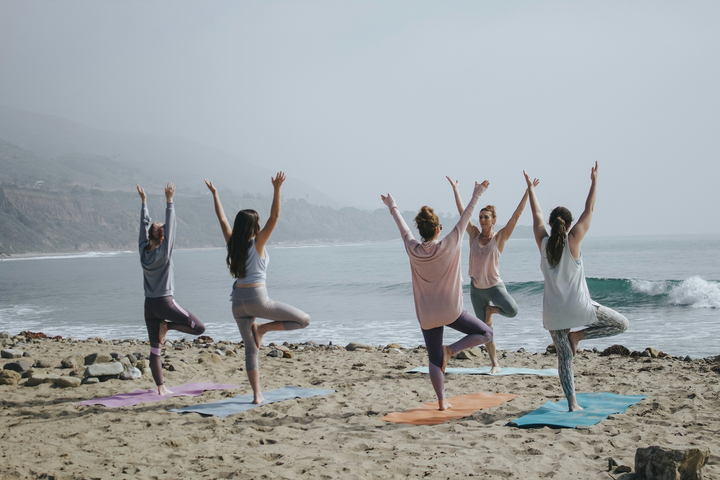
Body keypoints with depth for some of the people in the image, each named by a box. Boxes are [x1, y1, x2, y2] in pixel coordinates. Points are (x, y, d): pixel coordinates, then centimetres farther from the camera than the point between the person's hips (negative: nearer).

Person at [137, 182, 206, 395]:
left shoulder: (143, 251, 2)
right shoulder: (163, 252, -11)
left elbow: (144, 225, 11)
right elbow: (170, 226, -13)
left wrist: (143, 202, 17)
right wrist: (169, 201, -12)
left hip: (149, 305, 6)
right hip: (165, 302, -6)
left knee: (155, 349, 6)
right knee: (199, 328, 3)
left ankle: (161, 388, 5)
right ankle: (167, 326, -5)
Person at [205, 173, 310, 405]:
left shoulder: (233, 244, 5)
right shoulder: (257, 244, -8)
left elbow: (222, 219, 16)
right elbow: (274, 217, -15)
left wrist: (214, 194, 23)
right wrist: (276, 189, -19)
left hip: (238, 300, 6)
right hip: (257, 298, -6)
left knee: (250, 349, 10)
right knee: (303, 320, 2)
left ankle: (257, 394, 5)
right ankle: (262, 328, -2)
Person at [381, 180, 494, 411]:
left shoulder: (413, 250, -6)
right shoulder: (448, 246, -13)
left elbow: (403, 227, 11)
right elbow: (465, 218, -4)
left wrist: (392, 207, 27)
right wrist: (476, 195, 6)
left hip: (426, 315, 4)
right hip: (451, 311, -3)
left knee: (434, 360, 11)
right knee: (486, 333, 10)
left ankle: (442, 401, 9)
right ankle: (450, 350, -6)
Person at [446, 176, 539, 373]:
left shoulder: (499, 237, -8)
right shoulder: (474, 234, 0)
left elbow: (517, 215, -14)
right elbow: (462, 211, 5)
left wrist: (528, 191, -18)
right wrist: (455, 189, 9)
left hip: (494, 285, -3)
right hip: (476, 288, 3)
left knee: (512, 310, -28)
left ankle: (490, 309, 5)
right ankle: (495, 364, 18)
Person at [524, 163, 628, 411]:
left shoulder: (543, 242, 0)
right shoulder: (572, 241, -8)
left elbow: (537, 215, 13)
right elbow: (589, 211, -2)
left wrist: (530, 187, 24)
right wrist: (594, 182, 5)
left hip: (554, 311, 4)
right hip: (578, 306, -4)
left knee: (564, 357, 8)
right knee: (621, 323, 12)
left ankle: (572, 403, 3)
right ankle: (578, 335, 1)